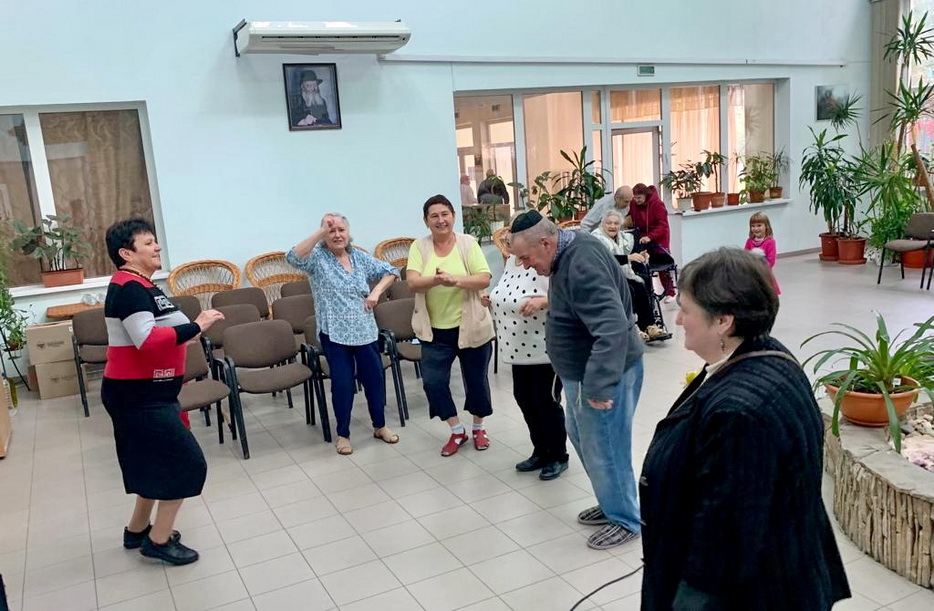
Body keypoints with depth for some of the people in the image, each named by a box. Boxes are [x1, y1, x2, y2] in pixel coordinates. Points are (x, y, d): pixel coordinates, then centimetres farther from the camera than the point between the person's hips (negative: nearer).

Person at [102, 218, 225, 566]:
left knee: (158, 462, 21)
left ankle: (138, 530, 36)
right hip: (139, 395, -11)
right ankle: (159, 540, 7)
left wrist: (185, 336, 10)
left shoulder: (138, 286, 13)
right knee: (187, 462, -5)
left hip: (143, 392, 11)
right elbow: (147, 341, -31)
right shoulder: (130, 288, -19)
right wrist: (196, 326, -26)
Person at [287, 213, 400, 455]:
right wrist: (320, 231, -28)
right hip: (334, 333, -4)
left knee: (374, 377, 11)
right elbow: (293, 257, -27)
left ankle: (380, 426, 30)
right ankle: (343, 434, 19)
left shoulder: (360, 257, 7)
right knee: (342, 383, 1)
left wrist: (377, 291, -4)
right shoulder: (317, 258, -6)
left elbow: (391, 271, 13)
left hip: (365, 331, 4)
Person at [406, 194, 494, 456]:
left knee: (476, 380, 12)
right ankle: (457, 431, 22)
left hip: (470, 327, -1)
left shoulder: (468, 243, -5)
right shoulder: (419, 247, -1)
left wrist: (455, 280, -30)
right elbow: (412, 282, -13)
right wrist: (436, 280, -33)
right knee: (432, 381, 0)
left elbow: (484, 279, -13)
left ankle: (478, 428, 36)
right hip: (435, 330, 1)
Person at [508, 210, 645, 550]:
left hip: (604, 372, -10)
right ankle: (610, 504, 39)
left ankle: (625, 520, 24)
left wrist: (599, 386, -34)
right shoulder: (568, 252, 3)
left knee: (604, 449, 4)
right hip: (581, 370, 10)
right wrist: (546, 302, 15)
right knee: (582, 439, 22)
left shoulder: (583, 264, -28)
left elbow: (613, 328, -35)